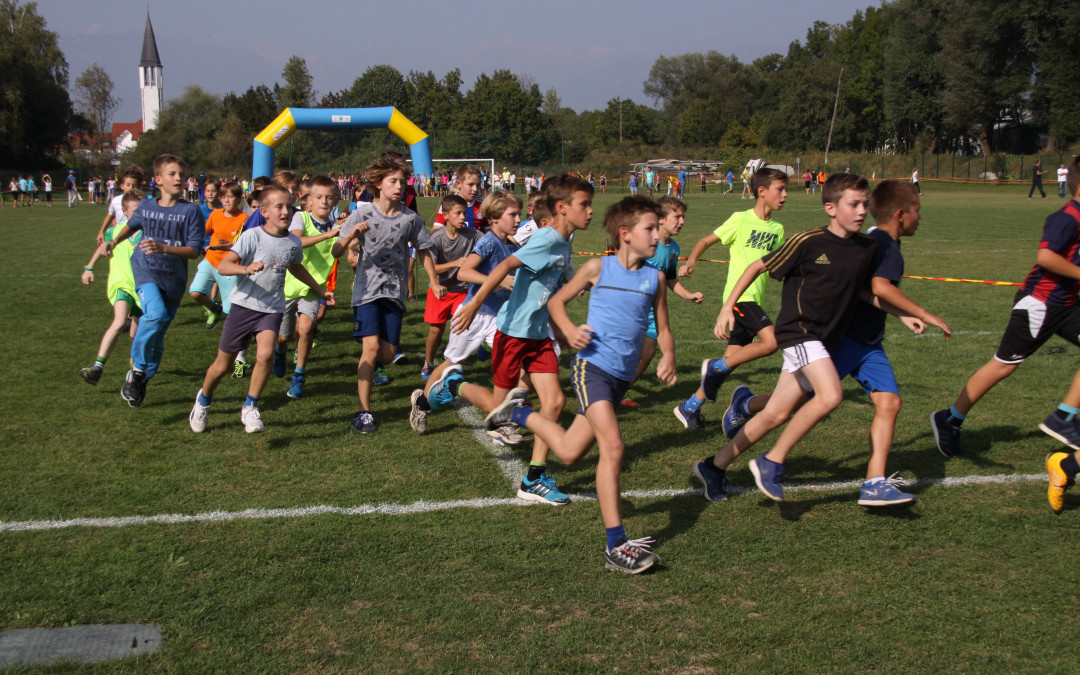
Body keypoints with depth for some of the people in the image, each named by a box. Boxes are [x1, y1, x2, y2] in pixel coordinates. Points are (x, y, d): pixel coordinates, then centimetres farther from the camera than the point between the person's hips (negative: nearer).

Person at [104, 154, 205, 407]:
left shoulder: (191, 210, -7)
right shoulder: (146, 207, 4)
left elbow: (194, 251, -12)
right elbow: (132, 225, 28)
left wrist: (163, 248, -24)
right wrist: (114, 242, 14)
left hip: (174, 279, 0)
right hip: (146, 271, 0)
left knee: (157, 335, 9)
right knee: (156, 314, -29)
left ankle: (142, 382, 30)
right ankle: (137, 368, -12)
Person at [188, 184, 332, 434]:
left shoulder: (294, 242, 3)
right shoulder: (252, 236, -11)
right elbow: (223, 265, -19)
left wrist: (319, 289, 34)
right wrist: (246, 268, -38)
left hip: (271, 309, 2)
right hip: (243, 305, -2)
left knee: (265, 354, -24)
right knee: (223, 365, 8)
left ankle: (250, 408, -4)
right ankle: (203, 400, 38)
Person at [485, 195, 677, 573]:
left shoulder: (655, 278, 7)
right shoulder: (598, 268, -2)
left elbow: (663, 330, 13)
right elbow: (557, 301, 9)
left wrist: (668, 356, -9)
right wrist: (569, 330, -11)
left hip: (622, 377, 5)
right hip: (592, 368, -5)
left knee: (569, 453, 14)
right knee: (613, 447, -20)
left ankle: (520, 412, 42)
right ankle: (616, 546, -15)